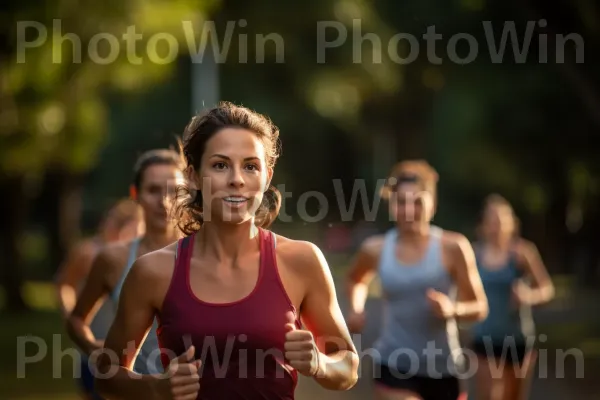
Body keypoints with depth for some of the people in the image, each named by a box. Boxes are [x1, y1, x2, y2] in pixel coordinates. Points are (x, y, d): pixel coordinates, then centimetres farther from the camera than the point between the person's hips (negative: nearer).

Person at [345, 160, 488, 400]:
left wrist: (453, 309, -24)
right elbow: (356, 280, 23)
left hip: (443, 369, 1)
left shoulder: (452, 248, -9)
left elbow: (480, 308, -4)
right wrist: (356, 309, 4)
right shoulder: (376, 250, -1)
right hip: (394, 366, -1)